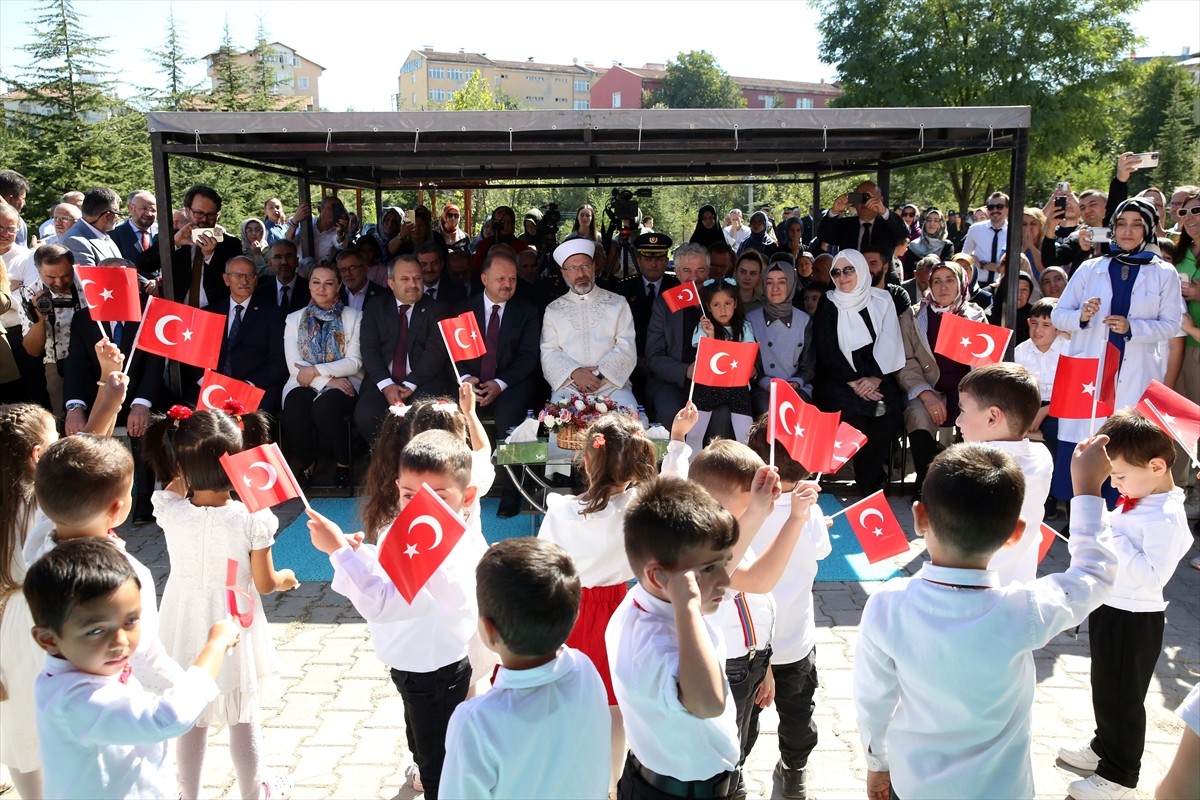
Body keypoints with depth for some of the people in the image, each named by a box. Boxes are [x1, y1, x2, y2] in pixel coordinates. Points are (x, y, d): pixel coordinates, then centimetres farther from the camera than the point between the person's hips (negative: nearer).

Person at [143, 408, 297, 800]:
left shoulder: (170, 512, -19)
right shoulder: (250, 518, -25)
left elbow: (174, 486, 8)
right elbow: (264, 583, -13)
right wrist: (285, 577, 7)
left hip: (186, 628, 2)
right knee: (243, 718, 17)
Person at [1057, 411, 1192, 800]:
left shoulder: (1166, 518, -25)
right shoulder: (1136, 504, 2)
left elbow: (1152, 576, -32)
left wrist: (1114, 540, -31)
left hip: (1134, 620, -9)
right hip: (1110, 609, 9)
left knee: (1121, 697, 7)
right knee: (1104, 689, 25)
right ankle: (1104, 748, 45)